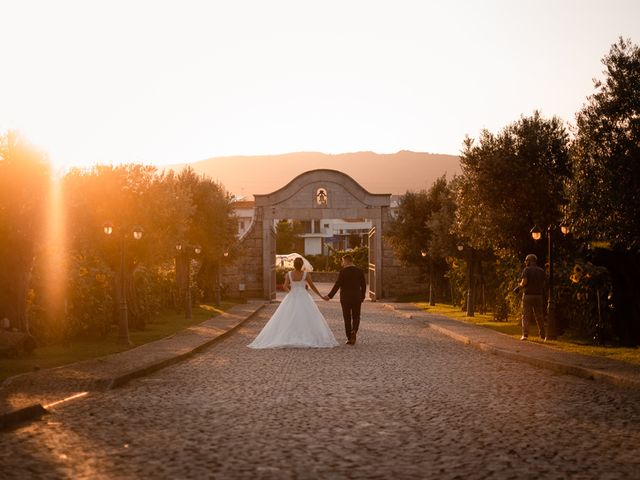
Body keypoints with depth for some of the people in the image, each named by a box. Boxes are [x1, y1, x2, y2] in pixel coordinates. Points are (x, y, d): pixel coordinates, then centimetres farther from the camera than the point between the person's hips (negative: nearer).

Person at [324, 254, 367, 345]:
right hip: (357, 298, 2)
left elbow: (337, 285, -14)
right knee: (356, 317, 12)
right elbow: (363, 285, 5)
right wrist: (362, 296, 17)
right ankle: (354, 332, -14)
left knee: (347, 318, 6)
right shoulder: (359, 271, 2)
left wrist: (330, 296, -12)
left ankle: (349, 338, 7)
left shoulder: (343, 271, -9)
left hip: (345, 298, -2)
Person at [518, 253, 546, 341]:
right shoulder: (541, 271, 10)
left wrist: (520, 285, 7)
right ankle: (542, 335, 13)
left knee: (526, 315, -2)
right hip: (538, 295, 4)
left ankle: (525, 334, -11)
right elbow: (543, 284, 10)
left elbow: (524, 282, -13)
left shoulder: (527, 270, -5)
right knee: (539, 316, 11)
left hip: (528, 295, -4)